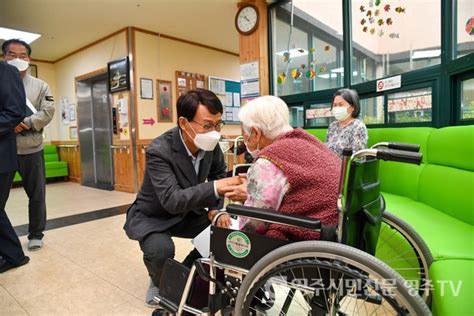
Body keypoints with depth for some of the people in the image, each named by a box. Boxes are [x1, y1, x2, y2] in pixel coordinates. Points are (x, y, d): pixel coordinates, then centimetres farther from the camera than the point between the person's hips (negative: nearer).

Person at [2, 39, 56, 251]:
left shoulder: (40, 86, 7)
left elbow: (47, 112, -3)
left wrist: (25, 123, -17)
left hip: (31, 149, 0)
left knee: (36, 194, 8)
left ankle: (36, 234, 23)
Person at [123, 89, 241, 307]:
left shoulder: (211, 144, -16)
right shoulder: (159, 150, -33)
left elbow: (219, 174, 1)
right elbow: (171, 200, -42)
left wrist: (215, 208, -14)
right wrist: (215, 187, -54)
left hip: (186, 213, 5)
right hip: (151, 216, -5)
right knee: (161, 250, -32)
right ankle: (159, 283, 6)